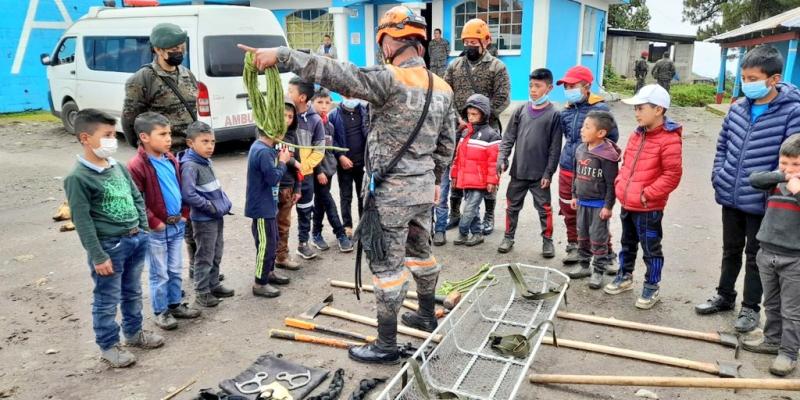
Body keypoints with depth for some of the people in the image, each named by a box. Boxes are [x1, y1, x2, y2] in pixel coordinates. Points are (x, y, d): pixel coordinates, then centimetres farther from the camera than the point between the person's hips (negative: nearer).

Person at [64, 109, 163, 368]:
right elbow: (82, 221, -16)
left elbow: (137, 198, 15)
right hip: (109, 246, -7)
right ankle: (108, 346, 23)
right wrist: (98, 256, -16)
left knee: (133, 292, 21)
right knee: (107, 299, 7)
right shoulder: (78, 177, -15)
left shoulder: (118, 167, 6)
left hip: (136, 239, 7)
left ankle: (134, 332, 39)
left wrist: (143, 231, 9)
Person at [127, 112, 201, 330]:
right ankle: (161, 312, 22)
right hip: (156, 230, -7)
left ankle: (175, 305, 33)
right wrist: (154, 223, -16)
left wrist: (185, 214, 9)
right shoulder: (137, 166, -18)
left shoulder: (171, 159, 6)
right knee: (159, 274, 7)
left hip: (177, 225, 7)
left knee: (176, 270, 18)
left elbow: (181, 189, 17)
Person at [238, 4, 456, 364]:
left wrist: (280, 55, -21)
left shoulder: (390, 79, -19)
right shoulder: (442, 87, 6)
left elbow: (334, 73, -26)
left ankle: (386, 345, 13)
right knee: (419, 251, 24)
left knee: (386, 264, 2)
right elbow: (446, 143, 13)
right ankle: (427, 315, 42)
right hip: (423, 188, 8)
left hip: (393, 192, -8)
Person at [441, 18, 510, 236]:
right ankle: (454, 213, 24)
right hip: (458, 129, 3)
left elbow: (502, 99, -9)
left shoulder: (497, 67, -2)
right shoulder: (454, 66, 8)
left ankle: (489, 216, 19)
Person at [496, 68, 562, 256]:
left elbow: (555, 148, -6)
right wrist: (502, 158, -4)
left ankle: (547, 240, 22)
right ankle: (508, 237, 28)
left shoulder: (554, 114, -6)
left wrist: (549, 172, -9)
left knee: (544, 208, 7)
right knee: (512, 205, 13)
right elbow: (508, 137, 7)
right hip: (518, 170, 4)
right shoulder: (521, 110, 4)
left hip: (540, 173, -3)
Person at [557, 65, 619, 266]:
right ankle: (574, 248, 31)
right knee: (570, 212, 15)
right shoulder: (567, 110, 6)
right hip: (567, 169, 6)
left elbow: (612, 137, -6)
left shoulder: (600, 108, -13)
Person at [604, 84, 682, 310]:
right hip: (627, 204, 8)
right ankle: (625, 277, 39)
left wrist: (647, 194, -20)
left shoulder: (669, 140, -17)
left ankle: (651, 288, 20)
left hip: (648, 208, -8)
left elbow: (672, 175, -20)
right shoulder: (637, 135, 7)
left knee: (651, 249, 6)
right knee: (627, 243, 22)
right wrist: (619, 183, 6)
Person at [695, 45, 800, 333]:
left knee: (755, 255, 10)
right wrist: (717, 177, 5)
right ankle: (724, 296, 37)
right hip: (730, 197, 5)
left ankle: (751, 307, 26)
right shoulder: (738, 108, 2)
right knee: (731, 249, 20)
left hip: (761, 203, -5)